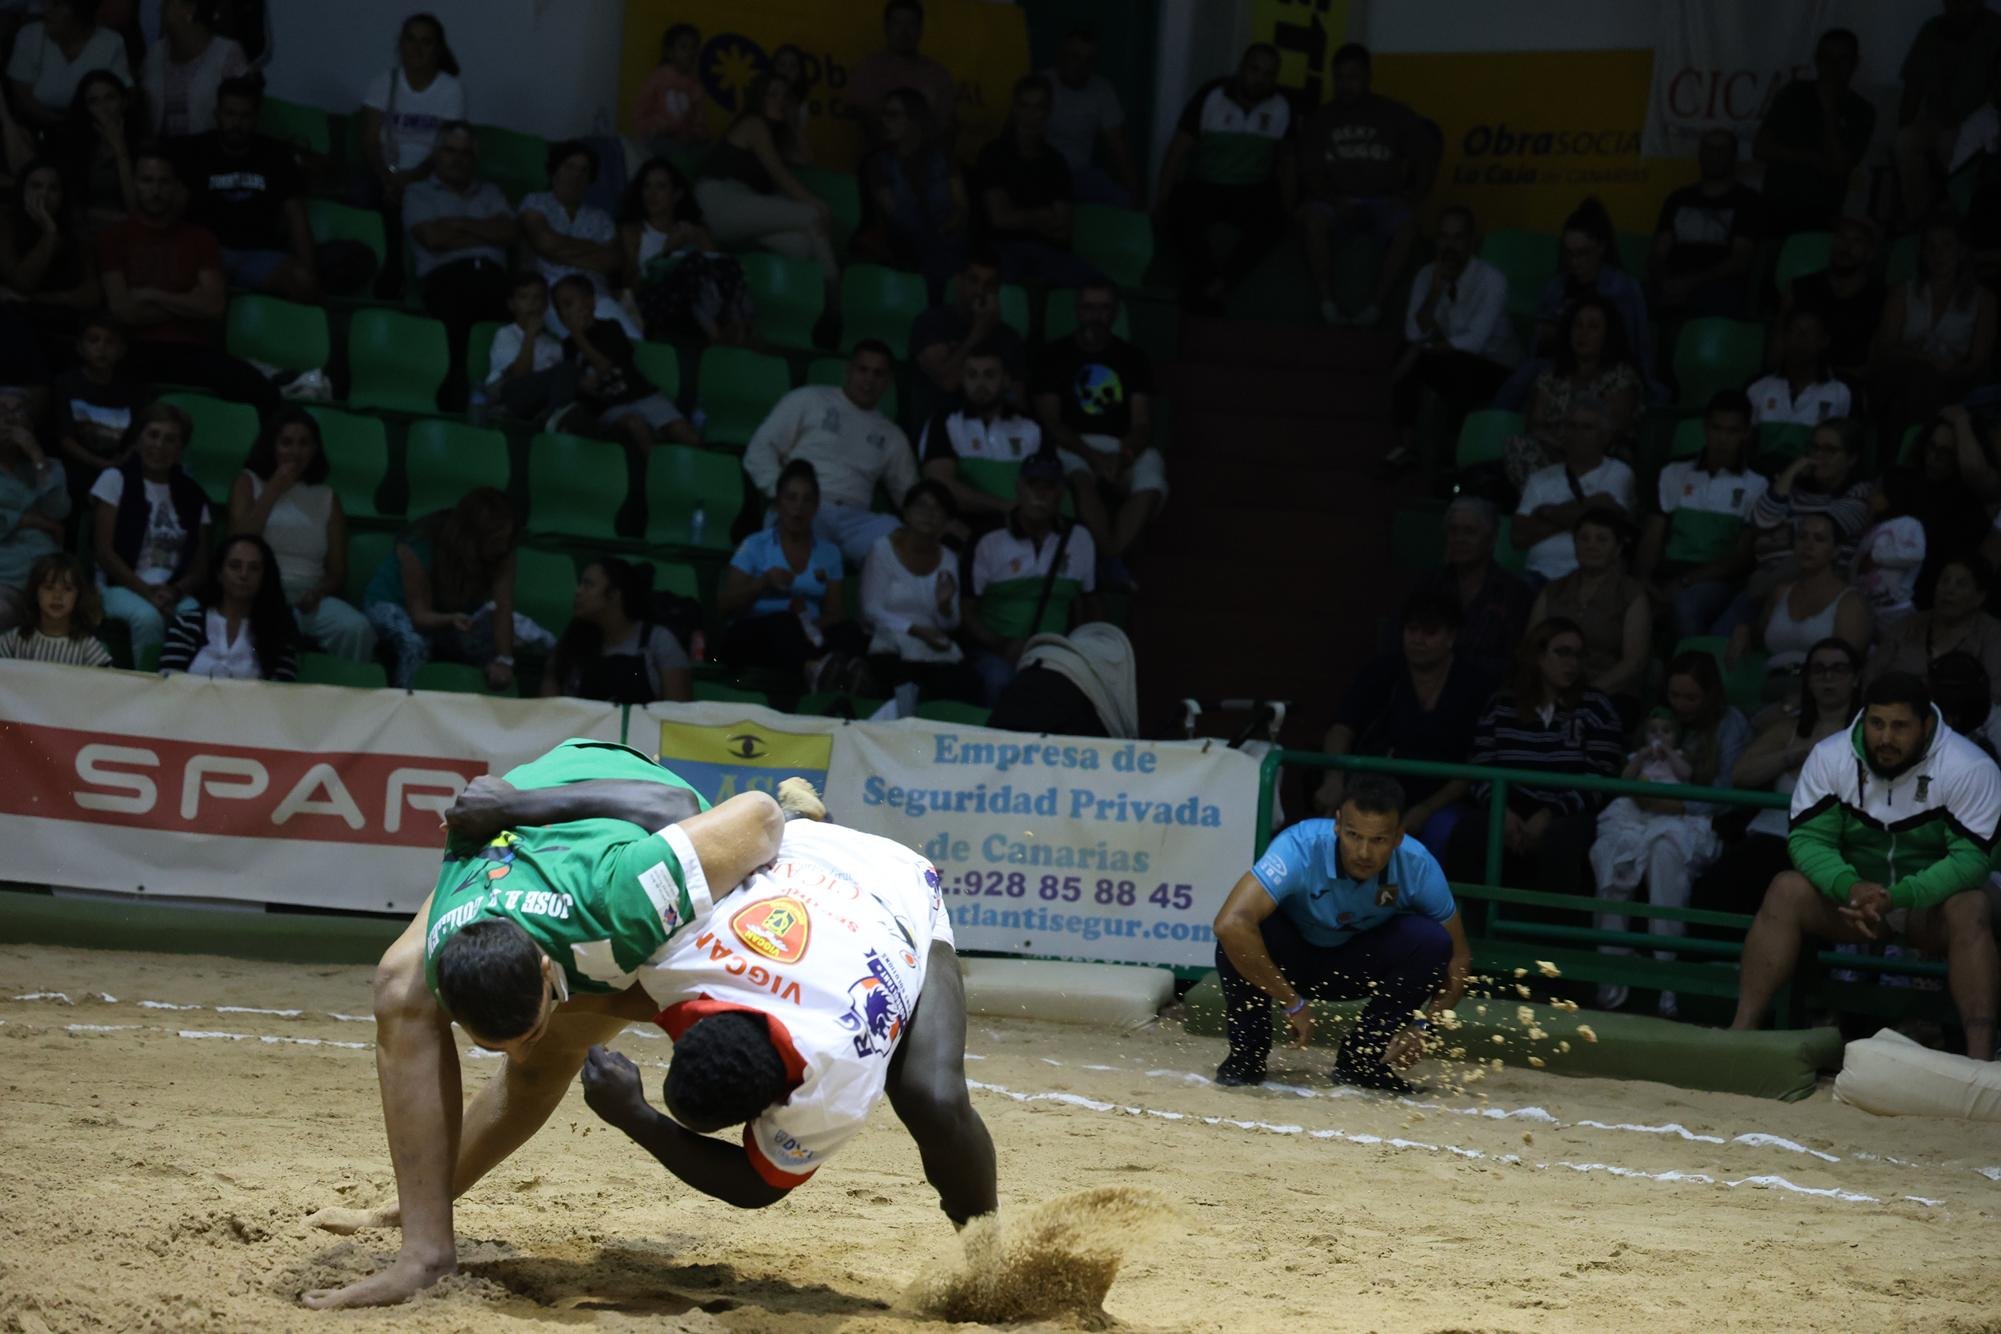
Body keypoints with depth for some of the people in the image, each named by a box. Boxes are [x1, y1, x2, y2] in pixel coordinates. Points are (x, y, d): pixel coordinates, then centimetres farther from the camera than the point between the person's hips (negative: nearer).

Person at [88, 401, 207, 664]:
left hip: (175, 592, 2)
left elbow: (200, 567, 11)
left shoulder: (192, 495, 14)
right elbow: (104, 551, -2)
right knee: (148, 617, -36)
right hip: (120, 587, -2)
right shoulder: (116, 480, 6)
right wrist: (146, 591, -14)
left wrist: (175, 592, -11)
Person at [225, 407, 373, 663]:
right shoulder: (248, 483, 15)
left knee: (357, 629, -30)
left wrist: (317, 593, -7)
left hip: (310, 598, 3)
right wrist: (273, 491, 1)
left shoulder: (326, 497, 19)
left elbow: (338, 573, 16)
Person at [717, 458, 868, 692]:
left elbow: (836, 613, 8)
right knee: (784, 622, -37)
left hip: (808, 637, 3)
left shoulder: (829, 551, 18)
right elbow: (723, 607, 0)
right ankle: (813, 667, -73)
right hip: (754, 636, -2)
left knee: (849, 630, -30)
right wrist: (763, 583, -16)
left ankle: (848, 672, -69)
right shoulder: (755, 546, 10)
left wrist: (813, 625, -16)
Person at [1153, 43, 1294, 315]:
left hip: (1253, 191, 1)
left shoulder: (1282, 107, 4)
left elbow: (1288, 159, 15)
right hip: (1204, 187, -1)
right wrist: (1161, 202, -10)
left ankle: (1214, 288, -27)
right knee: (1182, 216, -34)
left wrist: (1288, 210, 4)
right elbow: (1178, 150, -3)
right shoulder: (1210, 96, -4)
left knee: (1272, 222, -33)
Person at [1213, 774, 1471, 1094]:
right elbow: (1229, 924, -46)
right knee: (1247, 931, -35)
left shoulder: (1419, 867, -23)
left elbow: (1458, 956, -9)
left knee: (1430, 940, -25)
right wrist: (1293, 1004, -38)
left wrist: (1422, 1026, -24)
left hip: (1355, 969, 3)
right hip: (1290, 958, -3)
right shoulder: (1301, 848, -34)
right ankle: (1247, 1053, -11)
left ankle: (1362, 1060, -6)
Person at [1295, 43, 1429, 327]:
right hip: (1337, 203, 0)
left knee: (1406, 225, -35)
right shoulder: (1321, 120, 13)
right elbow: (1311, 172, 5)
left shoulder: (1393, 115, 12)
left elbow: (1426, 155, 10)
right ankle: (1328, 305, -38)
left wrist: (1414, 194, -7)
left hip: (1383, 201, 0)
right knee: (1312, 216, -35)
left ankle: (1374, 308, -40)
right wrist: (1335, 199, -14)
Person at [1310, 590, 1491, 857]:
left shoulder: (1474, 683, 0)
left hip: (1440, 803, -1)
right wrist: (1334, 780, -31)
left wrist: (1424, 811, -14)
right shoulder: (1382, 671, 2)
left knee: (1442, 831, -33)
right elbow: (1341, 728, -11)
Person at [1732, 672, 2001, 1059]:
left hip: (1931, 902, -2)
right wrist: (1851, 888, -33)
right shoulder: (1831, 757, -9)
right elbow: (1808, 838, -11)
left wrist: (1897, 896, -37)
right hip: (1855, 897, 3)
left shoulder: (1970, 768, -18)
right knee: (1786, 890, -24)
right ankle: (1741, 1031, -28)